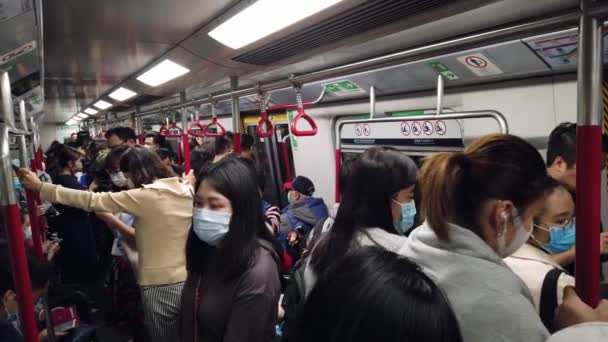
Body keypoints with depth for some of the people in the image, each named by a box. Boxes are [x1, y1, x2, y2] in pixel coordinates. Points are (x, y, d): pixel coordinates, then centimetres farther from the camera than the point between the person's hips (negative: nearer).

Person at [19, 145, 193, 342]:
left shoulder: (144, 196, -14)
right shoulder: (188, 191, 2)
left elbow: (92, 200, -8)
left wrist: (40, 187, 0)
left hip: (162, 287, -5)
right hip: (192, 283, 5)